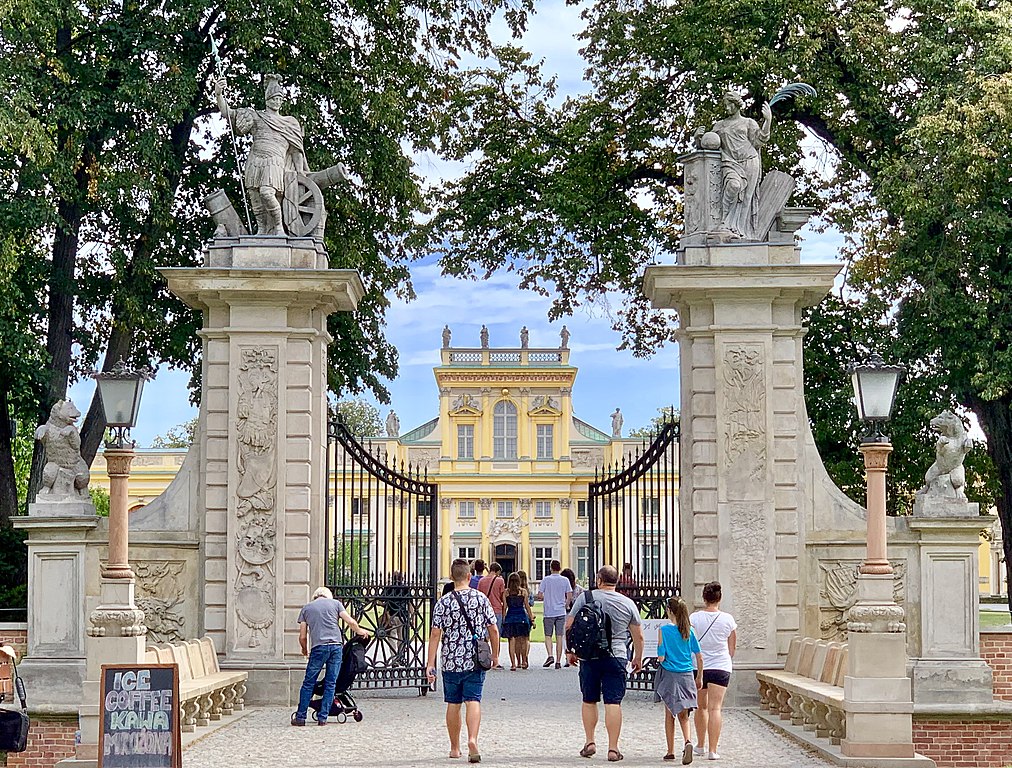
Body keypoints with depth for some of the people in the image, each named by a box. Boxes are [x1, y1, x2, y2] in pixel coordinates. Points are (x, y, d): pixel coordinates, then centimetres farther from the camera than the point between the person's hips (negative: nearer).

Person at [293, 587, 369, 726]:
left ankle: (300, 717, 6)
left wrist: (305, 650, 32)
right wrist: (360, 631, 25)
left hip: (318, 647, -1)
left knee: (308, 683, 6)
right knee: (330, 683, 6)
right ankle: (323, 717, 4)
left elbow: (302, 637, 14)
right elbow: (350, 622, 5)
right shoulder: (335, 603, 15)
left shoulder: (306, 608, 16)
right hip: (336, 645, 1)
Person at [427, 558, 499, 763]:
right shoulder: (481, 598, -1)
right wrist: (495, 655, 13)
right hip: (476, 661, 0)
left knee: (453, 704, 12)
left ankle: (455, 748, 22)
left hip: (451, 661, 0)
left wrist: (430, 664, -6)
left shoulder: (443, 602, -4)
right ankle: (472, 739, -25)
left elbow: (435, 634, -9)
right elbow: (493, 630, 0)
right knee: (473, 701, -2)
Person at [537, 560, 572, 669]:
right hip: (561, 612, 1)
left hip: (549, 612, -1)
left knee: (548, 636, 8)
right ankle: (558, 661, 4)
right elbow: (569, 596, -2)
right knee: (559, 637, 5)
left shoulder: (546, 580, -3)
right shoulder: (565, 580, 1)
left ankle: (550, 655, -14)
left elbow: (539, 595, -6)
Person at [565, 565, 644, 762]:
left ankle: (590, 742, 15)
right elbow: (638, 636, 9)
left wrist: (570, 651, 13)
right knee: (613, 702, -3)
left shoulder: (585, 597, 1)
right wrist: (638, 658, 22)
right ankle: (613, 748, -6)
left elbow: (568, 626, 2)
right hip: (616, 657, -1)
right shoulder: (628, 603, 3)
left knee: (589, 701, 15)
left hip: (589, 657, 1)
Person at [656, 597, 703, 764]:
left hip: (669, 676, -3)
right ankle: (687, 741, -17)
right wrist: (699, 678, 13)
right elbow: (699, 657, 2)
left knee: (669, 715, 11)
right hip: (687, 677, 3)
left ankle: (670, 751, 17)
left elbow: (661, 658, -12)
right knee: (683, 715, 9)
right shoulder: (689, 631, 0)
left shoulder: (664, 630, -10)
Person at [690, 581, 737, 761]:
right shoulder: (728, 619, -1)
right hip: (721, 667, -1)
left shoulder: (694, 618, -4)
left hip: (698, 666, 1)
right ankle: (713, 750, -14)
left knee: (701, 707, 18)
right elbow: (732, 647, 8)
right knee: (715, 708, -5)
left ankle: (700, 745, 31)